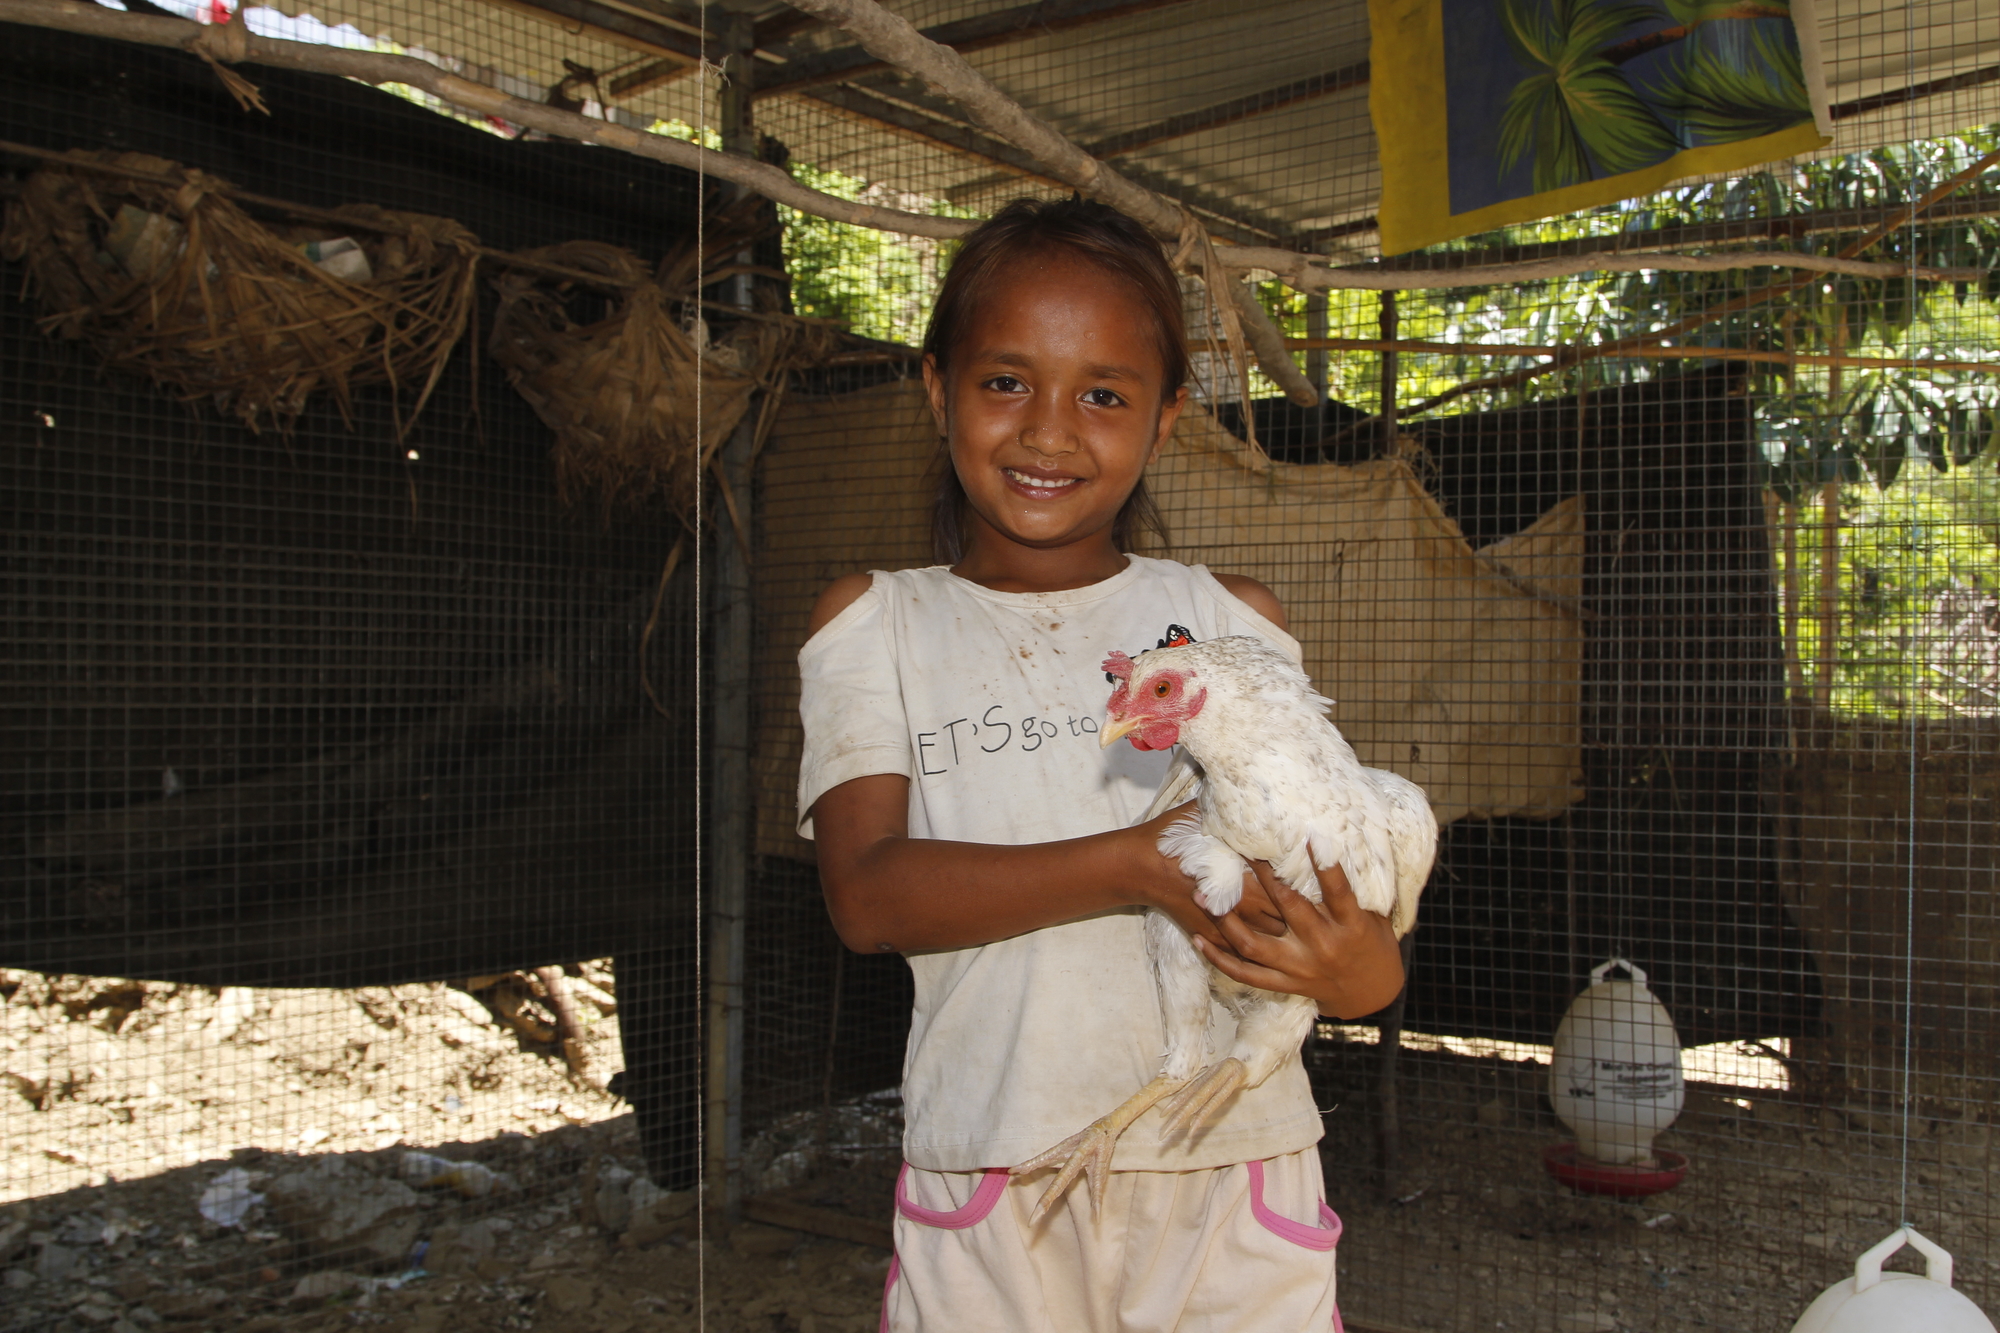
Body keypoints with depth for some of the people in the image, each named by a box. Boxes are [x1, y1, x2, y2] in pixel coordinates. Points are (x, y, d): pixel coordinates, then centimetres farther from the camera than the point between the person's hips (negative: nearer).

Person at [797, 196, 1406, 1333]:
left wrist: (1365, 970, -19)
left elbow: (1326, 881, 5)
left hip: (1236, 1177, 1)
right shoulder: (875, 621, 4)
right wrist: (1135, 866, -22)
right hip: (991, 1188, -1)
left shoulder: (1234, 620, 7)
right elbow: (869, 894, -9)